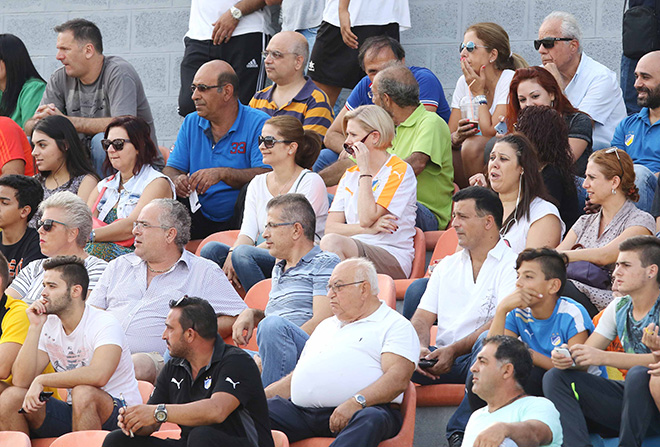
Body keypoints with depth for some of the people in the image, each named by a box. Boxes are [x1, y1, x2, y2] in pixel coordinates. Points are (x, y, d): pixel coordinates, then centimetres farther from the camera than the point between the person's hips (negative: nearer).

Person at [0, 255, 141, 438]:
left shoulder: (105, 324, -15)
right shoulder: (48, 327, 3)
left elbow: (99, 375, -34)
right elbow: (21, 381, -7)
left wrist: (41, 380, -28)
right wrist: (35, 327, -12)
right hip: (72, 413, 6)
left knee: (83, 392, -37)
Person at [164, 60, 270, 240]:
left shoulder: (258, 123, -6)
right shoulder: (191, 123, 13)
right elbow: (171, 170, 9)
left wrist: (223, 174, -29)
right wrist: (177, 181, -16)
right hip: (200, 218, 4)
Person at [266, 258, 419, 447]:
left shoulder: (395, 325, 9)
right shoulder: (327, 326, 34)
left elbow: (398, 378, -7)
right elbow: (296, 378, 33)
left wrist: (356, 402, -22)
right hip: (301, 411, 6)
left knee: (370, 420, -41)